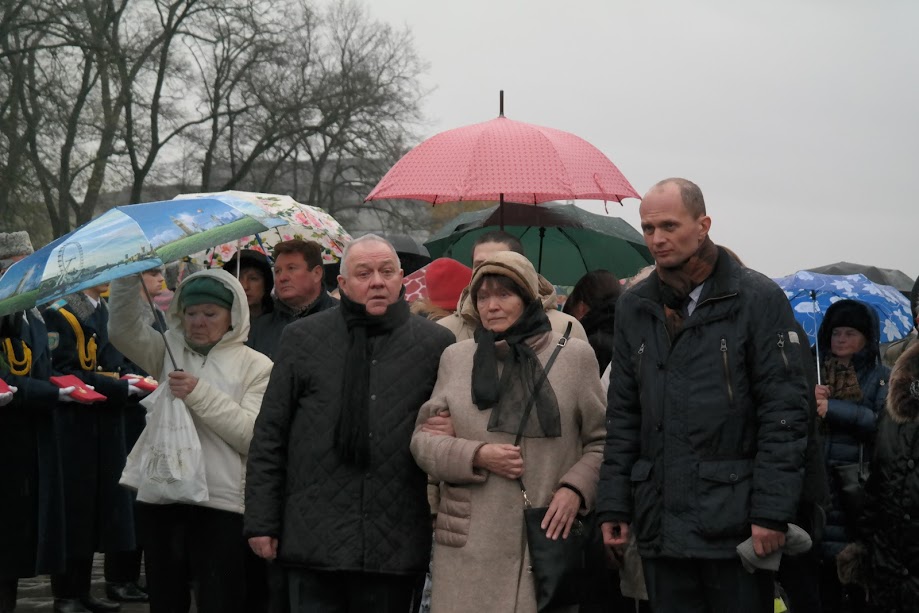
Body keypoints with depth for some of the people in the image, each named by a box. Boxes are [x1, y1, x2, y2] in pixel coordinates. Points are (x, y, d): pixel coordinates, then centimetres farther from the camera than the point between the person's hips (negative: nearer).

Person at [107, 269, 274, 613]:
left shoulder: (256, 366, 1)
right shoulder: (169, 351, 13)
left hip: (222, 503, -4)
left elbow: (253, 435, -10)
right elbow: (123, 329, -1)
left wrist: (200, 395, -13)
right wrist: (129, 275, -10)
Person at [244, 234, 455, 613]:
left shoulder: (435, 344, 5)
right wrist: (262, 521, 3)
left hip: (396, 548, 0)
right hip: (315, 538, 0)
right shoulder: (303, 339, 6)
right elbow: (269, 435, 7)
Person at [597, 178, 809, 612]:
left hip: (735, 523, -4)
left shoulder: (758, 300, -4)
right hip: (661, 524, 4)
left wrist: (771, 512, -14)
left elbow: (785, 410, -8)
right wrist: (613, 506, 7)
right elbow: (623, 416, 14)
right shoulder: (635, 308, 12)